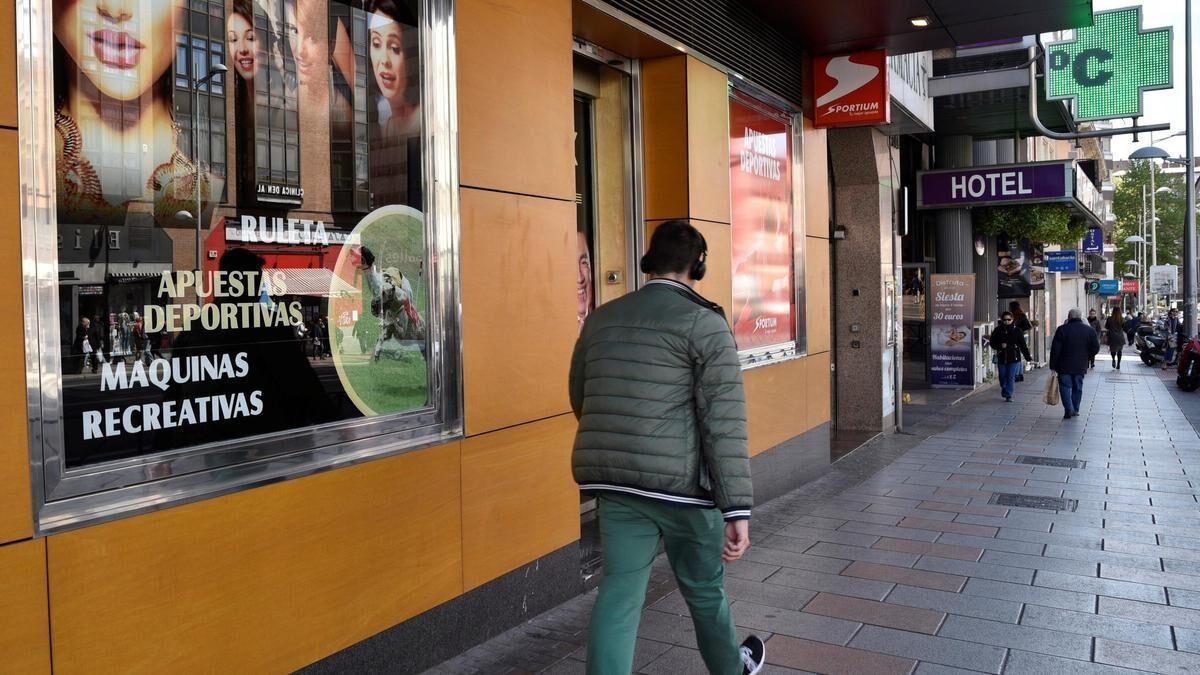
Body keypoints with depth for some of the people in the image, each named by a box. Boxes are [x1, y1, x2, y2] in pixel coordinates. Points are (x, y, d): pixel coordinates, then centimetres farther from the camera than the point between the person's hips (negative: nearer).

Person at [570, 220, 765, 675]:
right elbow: (724, 422, -15)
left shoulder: (602, 318, 9)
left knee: (620, 594, 8)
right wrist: (738, 509, -14)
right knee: (703, 587, 18)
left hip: (614, 482, 4)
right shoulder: (705, 323, -8)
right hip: (681, 480, -4)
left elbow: (579, 398, 18)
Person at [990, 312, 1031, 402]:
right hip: (1002, 358, 2)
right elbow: (992, 343, 7)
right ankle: (1004, 390, 37)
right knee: (1003, 377, 12)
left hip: (1014, 358, -2)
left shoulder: (1017, 331, 1)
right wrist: (1000, 346, -13)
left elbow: (1023, 345, 4)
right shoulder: (997, 331, 2)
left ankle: (1009, 395, 1)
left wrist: (1028, 356, 0)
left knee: (1011, 377, -6)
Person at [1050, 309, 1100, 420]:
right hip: (1081, 366, 3)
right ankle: (1075, 410, 17)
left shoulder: (1062, 329, -7)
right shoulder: (1089, 330, 2)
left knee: (1065, 386, 2)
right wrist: (1088, 357, 21)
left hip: (1064, 366, -3)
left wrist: (1053, 365, -3)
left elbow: (1055, 349, -8)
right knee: (1078, 387, 13)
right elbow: (1096, 348, 3)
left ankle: (1068, 409, -11)